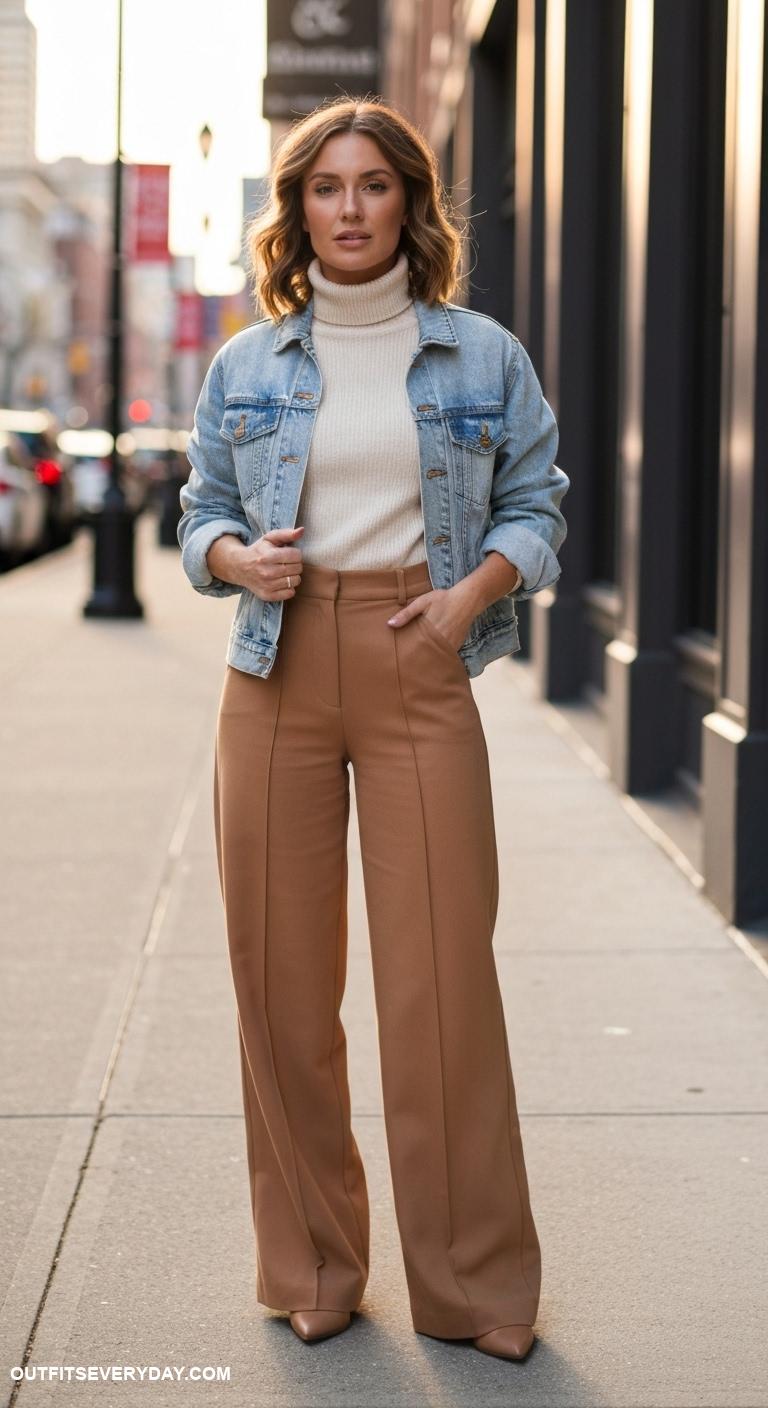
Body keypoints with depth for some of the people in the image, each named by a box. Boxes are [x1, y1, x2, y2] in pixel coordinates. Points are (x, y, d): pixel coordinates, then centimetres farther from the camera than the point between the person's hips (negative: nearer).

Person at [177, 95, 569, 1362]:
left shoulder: (484, 356, 7)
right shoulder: (246, 367, 9)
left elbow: (538, 505, 11)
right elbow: (202, 513, 15)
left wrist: (476, 588, -7)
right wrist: (240, 557, -7)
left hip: (422, 674, -2)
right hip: (277, 675, 2)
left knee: (443, 972, -5)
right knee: (283, 973, 4)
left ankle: (472, 1283, 9)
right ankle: (311, 1268, 19)